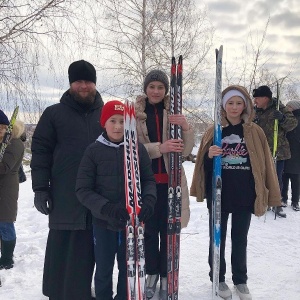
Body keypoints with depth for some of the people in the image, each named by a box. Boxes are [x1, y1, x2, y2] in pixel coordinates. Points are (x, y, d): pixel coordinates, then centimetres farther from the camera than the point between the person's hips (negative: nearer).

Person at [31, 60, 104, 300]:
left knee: (87, 252, 9)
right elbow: (40, 152, 2)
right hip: (65, 197, -1)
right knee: (62, 253, 5)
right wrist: (40, 188, -5)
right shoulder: (54, 114, 5)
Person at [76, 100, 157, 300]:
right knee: (104, 271, 13)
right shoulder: (94, 150, -6)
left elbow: (149, 180, 5)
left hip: (132, 221, 2)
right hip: (103, 223, -1)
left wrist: (149, 200, -16)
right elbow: (83, 190, -7)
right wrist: (107, 208, -21)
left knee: (129, 270, 16)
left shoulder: (138, 149, -2)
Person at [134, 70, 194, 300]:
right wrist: (160, 147, -26)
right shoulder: (135, 113, -1)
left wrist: (186, 128, -20)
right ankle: (152, 273, 27)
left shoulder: (174, 113, 4)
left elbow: (185, 151, -1)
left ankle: (166, 277, 22)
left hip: (170, 180, 1)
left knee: (168, 230, 7)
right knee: (149, 229, 9)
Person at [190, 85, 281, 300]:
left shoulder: (255, 132, -1)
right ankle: (218, 279, 28)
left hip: (244, 196, 0)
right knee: (217, 238, 11)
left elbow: (264, 165, 1)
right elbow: (203, 165, 4)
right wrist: (209, 156, -18)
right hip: (218, 195, 0)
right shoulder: (213, 132, 1)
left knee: (240, 239, 13)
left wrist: (266, 194, -1)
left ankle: (240, 281, 29)